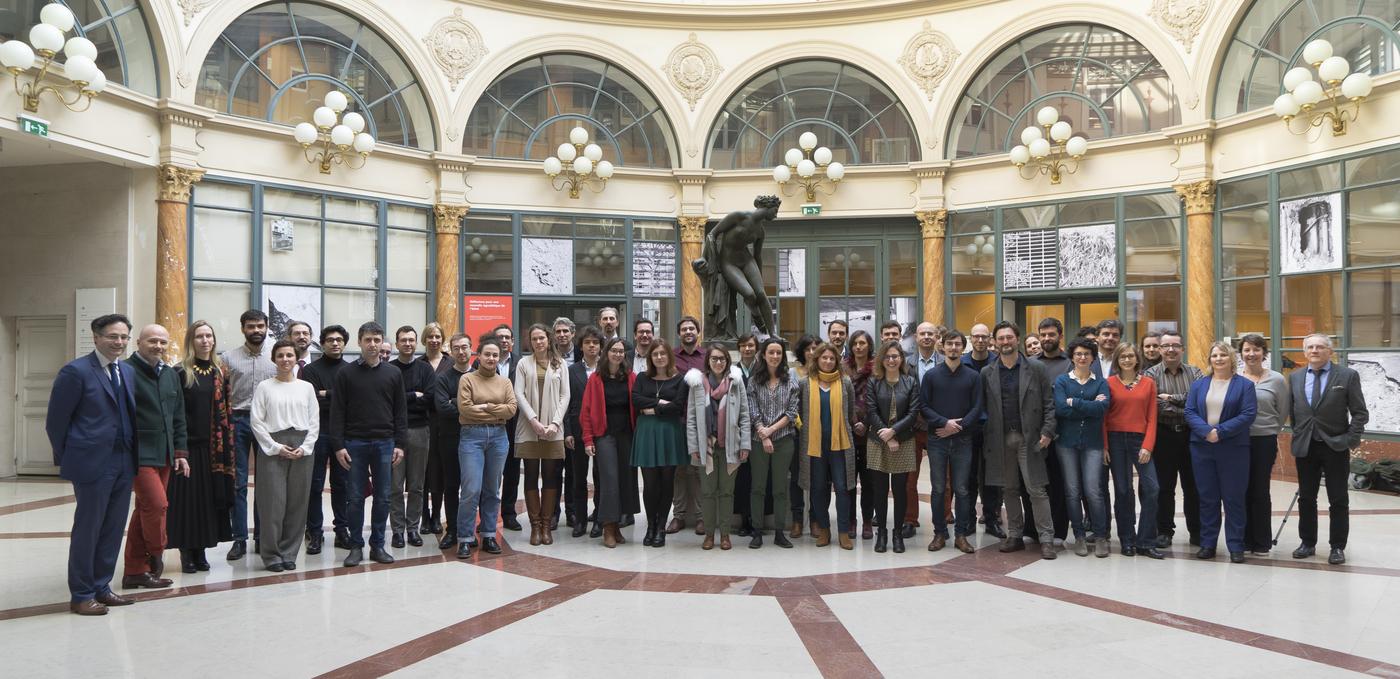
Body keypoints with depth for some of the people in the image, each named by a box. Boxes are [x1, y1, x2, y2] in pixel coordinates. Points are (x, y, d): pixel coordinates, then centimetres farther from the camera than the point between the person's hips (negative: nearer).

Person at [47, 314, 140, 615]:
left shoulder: (128, 371, 11)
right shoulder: (76, 371, -9)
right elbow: (56, 421, -6)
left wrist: (132, 456, 11)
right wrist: (66, 460, -1)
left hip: (124, 463, 6)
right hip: (92, 464, -6)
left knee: (113, 529, 11)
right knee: (87, 530, 2)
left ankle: (101, 587, 23)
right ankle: (81, 595, 13)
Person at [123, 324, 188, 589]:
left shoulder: (170, 375, 15)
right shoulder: (127, 372, -9)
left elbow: (178, 417, 18)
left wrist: (180, 452, 13)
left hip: (164, 455, 7)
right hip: (139, 454, -7)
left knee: (144, 511, 11)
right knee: (156, 504, -13)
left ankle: (135, 571, 18)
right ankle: (156, 556, 10)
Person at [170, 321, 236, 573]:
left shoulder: (220, 372, 10)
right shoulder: (180, 372, -2)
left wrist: (226, 446, 6)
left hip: (214, 447, 4)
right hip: (187, 445, -4)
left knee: (210, 497, 6)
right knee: (187, 497, 0)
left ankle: (201, 551, 16)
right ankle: (187, 552, 8)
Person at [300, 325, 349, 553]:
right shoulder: (311, 370, 2)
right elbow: (313, 403, -10)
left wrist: (327, 395, -10)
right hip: (318, 433, -2)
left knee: (342, 483, 8)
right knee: (315, 485, 2)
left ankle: (342, 529, 16)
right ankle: (314, 532, 8)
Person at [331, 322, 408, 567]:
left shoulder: (393, 374, 7)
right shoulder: (346, 373, 2)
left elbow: (400, 412, 6)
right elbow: (337, 412, -1)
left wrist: (400, 444, 0)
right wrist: (338, 445, -8)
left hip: (384, 443, 2)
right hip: (355, 443, -1)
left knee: (382, 497, 5)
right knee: (355, 497, 3)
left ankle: (378, 545, 14)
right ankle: (356, 546, 12)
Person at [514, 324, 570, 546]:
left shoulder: (560, 365, 9)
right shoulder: (524, 364, 7)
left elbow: (565, 396, 4)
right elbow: (519, 394, -1)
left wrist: (555, 423, -9)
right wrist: (534, 420, -13)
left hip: (553, 429, 0)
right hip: (528, 428, 0)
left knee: (551, 476, 2)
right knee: (531, 476, 2)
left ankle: (546, 524, 9)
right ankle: (535, 525, 8)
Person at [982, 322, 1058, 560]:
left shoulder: (1036, 369, 2)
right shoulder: (987, 373, 7)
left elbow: (1049, 403, 0)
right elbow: (983, 407, 7)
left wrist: (1047, 432, -10)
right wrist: (985, 439, -1)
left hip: (1029, 438, -3)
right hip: (1001, 439, 3)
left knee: (1036, 489, -4)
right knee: (1009, 490, 9)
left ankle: (1046, 539, 1)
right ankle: (1014, 536, 17)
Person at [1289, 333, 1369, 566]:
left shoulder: (1347, 376, -5)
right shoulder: (1295, 378, 6)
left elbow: (1360, 413, -5)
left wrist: (1350, 439, -13)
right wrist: (1298, 433, 6)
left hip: (1335, 446, -3)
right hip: (1305, 447, 3)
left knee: (1338, 501, 5)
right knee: (1306, 498, 11)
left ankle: (1338, 547, 14)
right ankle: (1308, 542, 22)